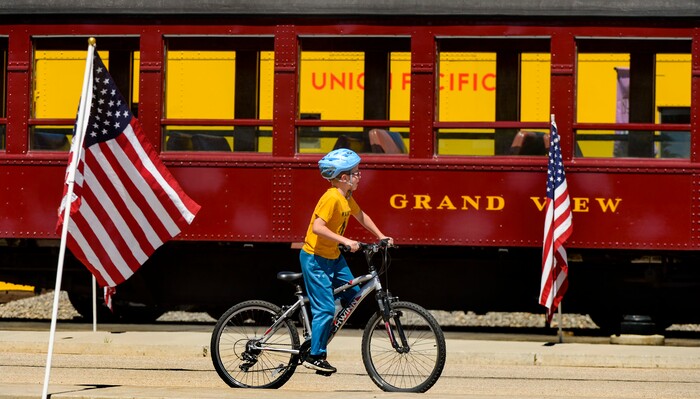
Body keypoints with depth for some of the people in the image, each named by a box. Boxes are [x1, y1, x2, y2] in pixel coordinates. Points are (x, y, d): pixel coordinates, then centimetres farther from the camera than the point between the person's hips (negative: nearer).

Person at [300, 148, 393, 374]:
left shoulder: (346, 198, 5)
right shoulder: (332, 198, -23)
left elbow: (361, 217, 23)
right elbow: (318, 227, -33)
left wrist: (381, 236, 17)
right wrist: (345, 241, -35)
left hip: (334, 257, 9)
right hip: (315, 258, -9)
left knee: (353, 293, 6)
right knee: (326, 308, -10)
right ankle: (315, 356, -1)